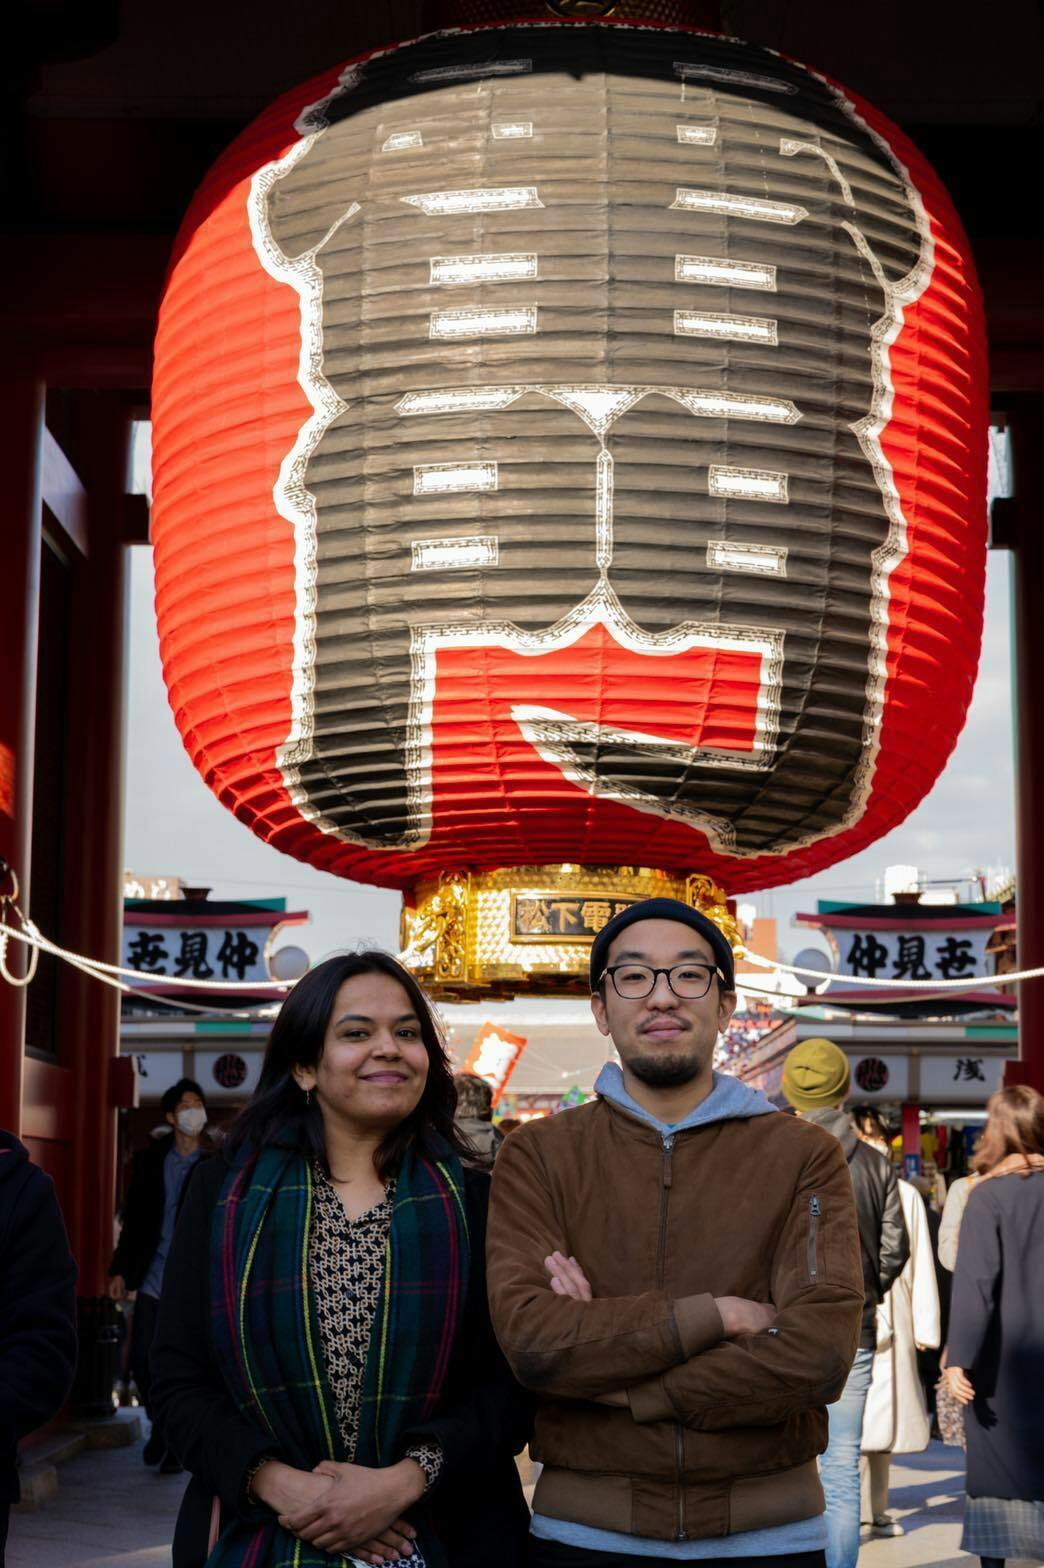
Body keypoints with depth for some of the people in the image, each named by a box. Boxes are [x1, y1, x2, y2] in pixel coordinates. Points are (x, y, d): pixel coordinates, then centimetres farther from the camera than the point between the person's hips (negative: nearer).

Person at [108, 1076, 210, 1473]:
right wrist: (120, 1270, 4)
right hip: (153, 1277, 2)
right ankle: (160, 1425, 26)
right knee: (142, 1358, 2)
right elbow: (133, 1218, 9)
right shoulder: (150, 1160, 6)